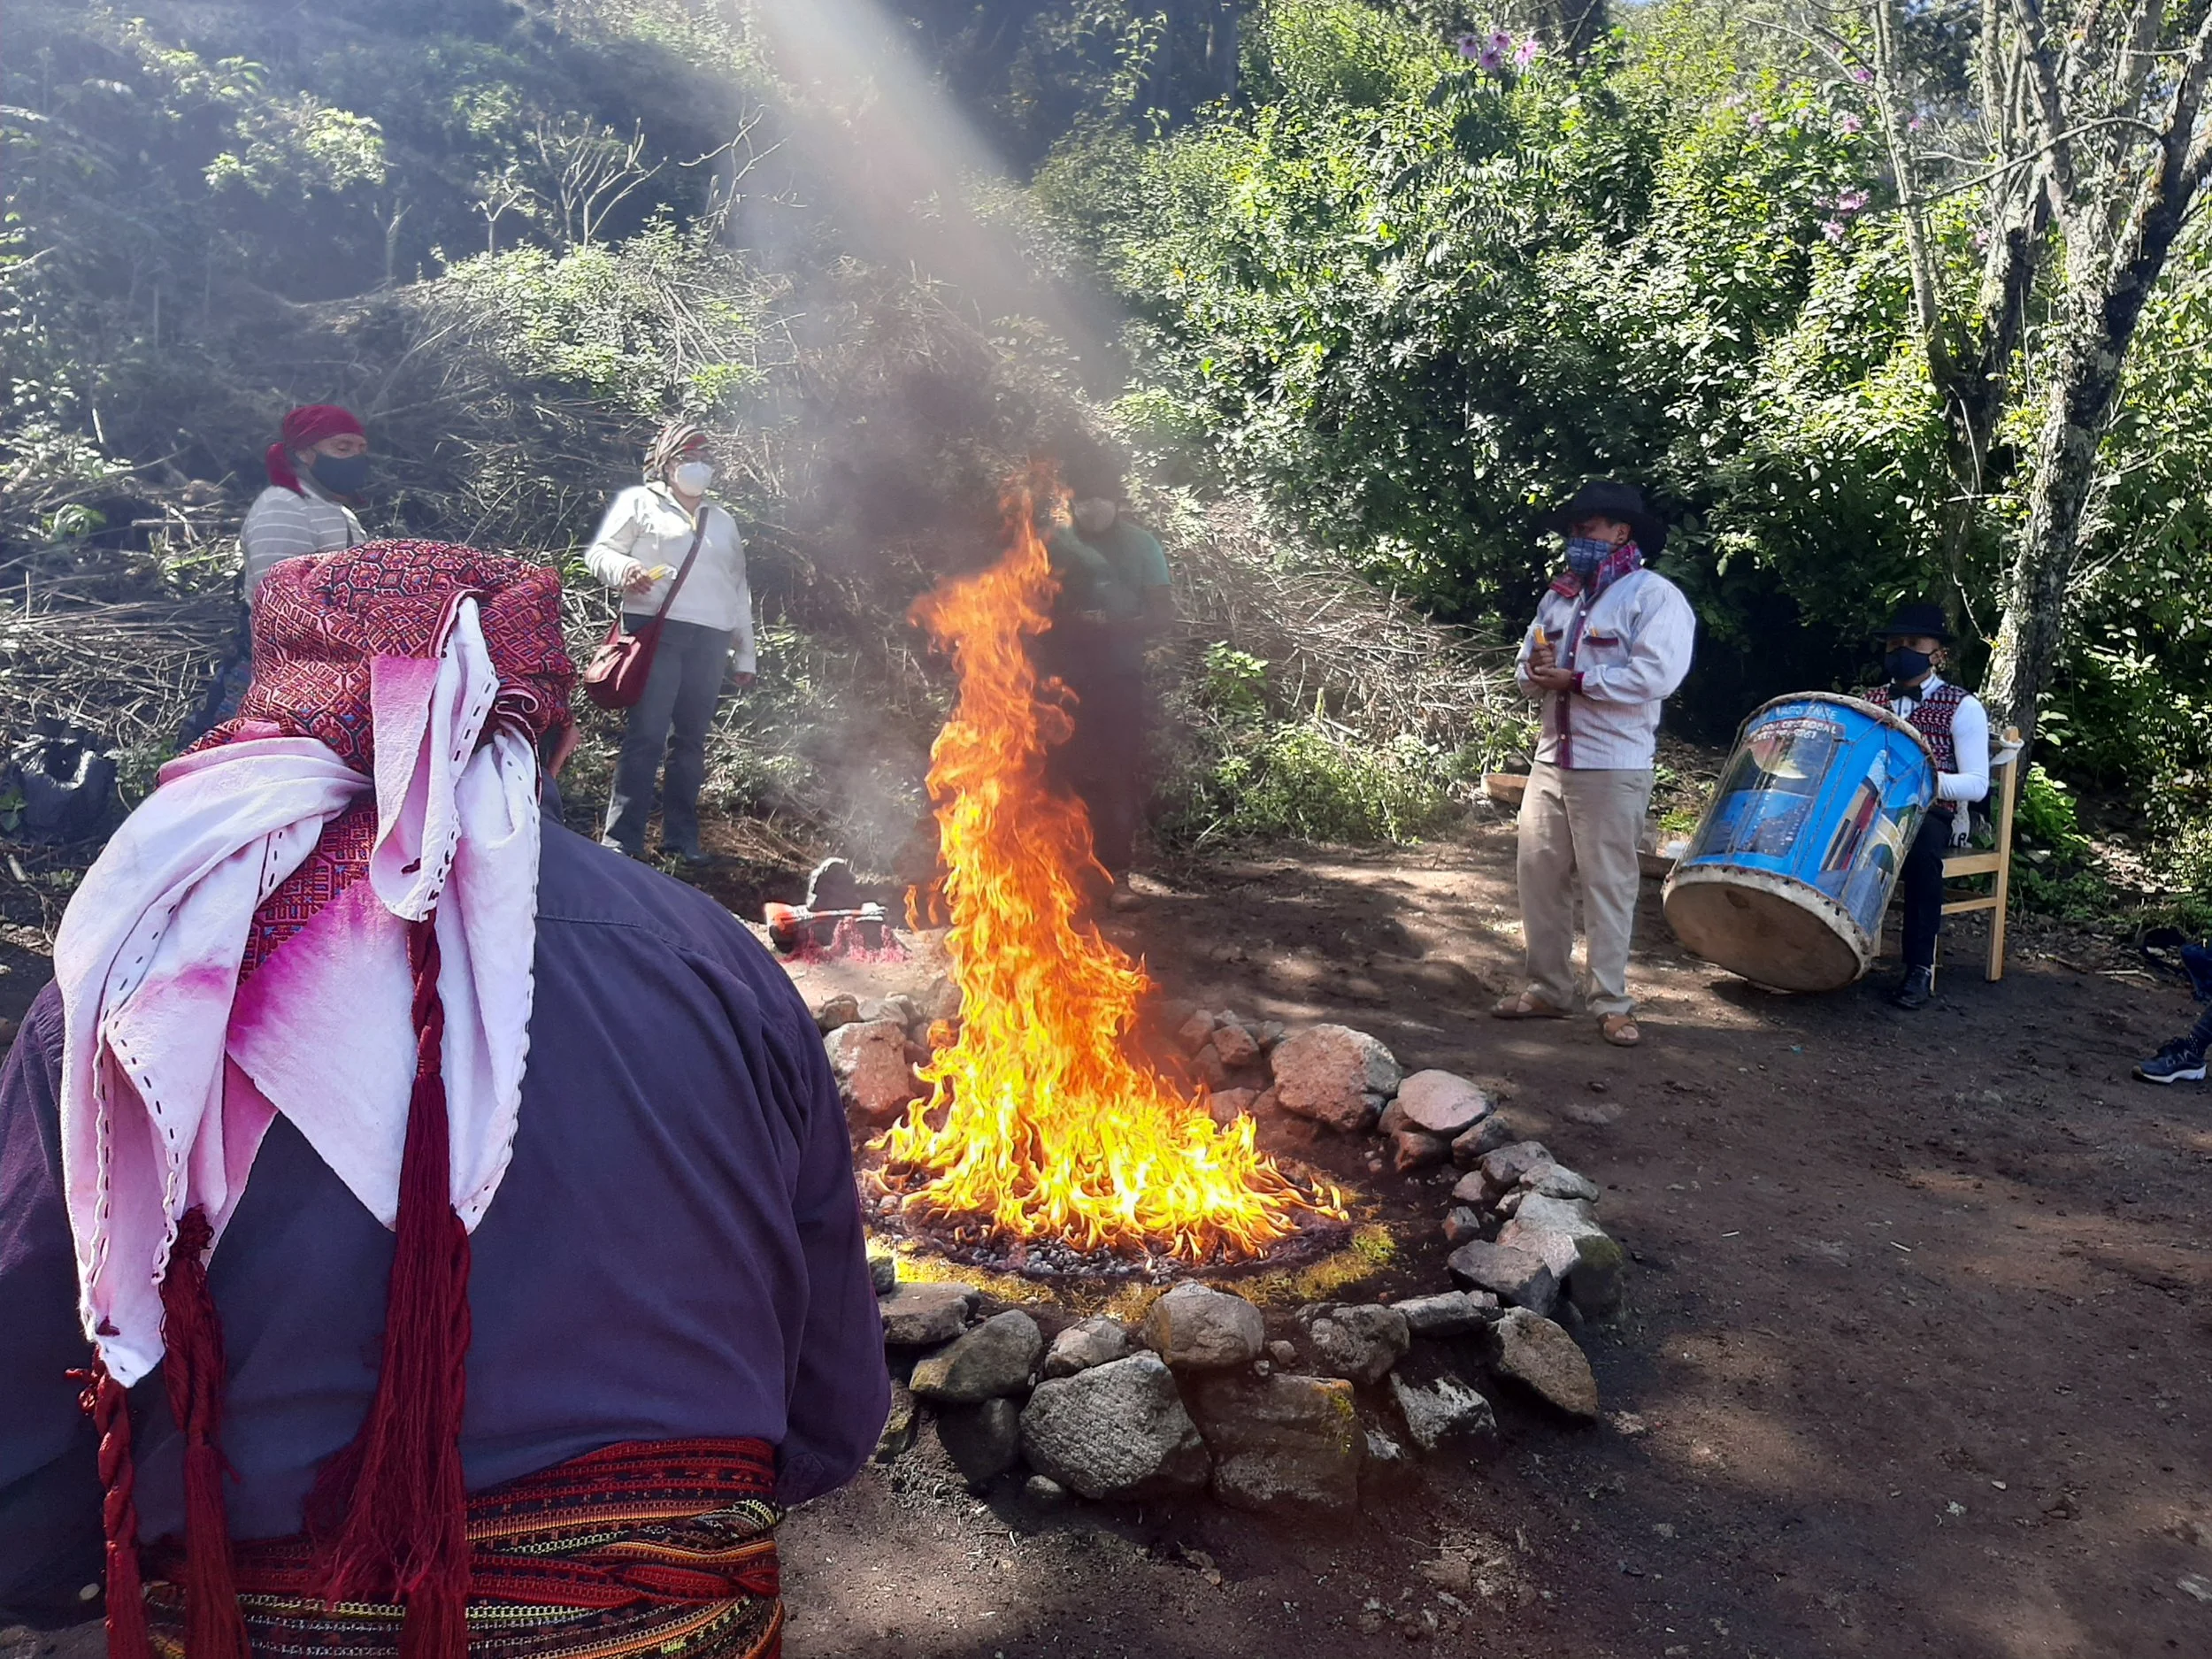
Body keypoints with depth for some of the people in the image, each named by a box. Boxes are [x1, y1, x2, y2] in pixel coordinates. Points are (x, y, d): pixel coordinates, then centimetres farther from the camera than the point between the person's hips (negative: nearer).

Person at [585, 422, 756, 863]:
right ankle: (621, 838, -10)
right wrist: (623, 570, -17)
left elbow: (739, 590, 25)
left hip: (710, 640, 4)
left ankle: (681, 836, 8)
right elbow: (600, 552, 6)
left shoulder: (723, 522, 27)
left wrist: (745, 654, 20)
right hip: (657, 629, -4)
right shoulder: (639, 501, 14)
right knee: (646, 735, -12)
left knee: (691, 739, 4)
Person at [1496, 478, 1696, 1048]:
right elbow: (1526, 665, 19)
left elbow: (1656, 676, -20)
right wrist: (1534, 671, -6)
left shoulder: (1655, 596, -6)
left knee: (1608, 887, -1)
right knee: (1538, 877, 8)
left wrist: (1575, 680, -18)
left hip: (1613, 768, -7)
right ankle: (1548, 989, 20)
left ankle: (1612, 1004, 8)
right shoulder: (1560, 596, 17)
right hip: (1551, 761, 7)